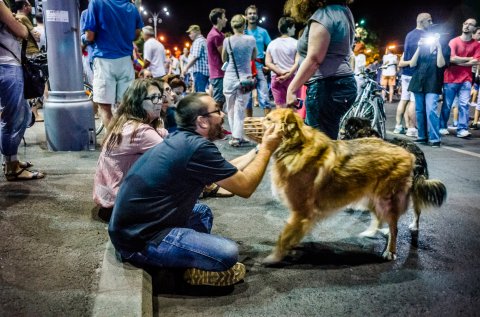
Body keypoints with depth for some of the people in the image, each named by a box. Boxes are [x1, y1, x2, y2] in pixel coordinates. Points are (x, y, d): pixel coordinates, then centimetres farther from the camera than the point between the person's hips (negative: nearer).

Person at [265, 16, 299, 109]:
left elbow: (267, 63, -2)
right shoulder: (295, 43, -5)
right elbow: (297, 63, -13)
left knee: (280, 107, 4)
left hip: (276, 78, 3)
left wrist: (281, 72, -9)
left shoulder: (272, 44, 6)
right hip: (292, 77, -3)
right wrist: (287, 75, -13)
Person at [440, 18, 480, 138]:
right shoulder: (454, 41, 1)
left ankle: (462, 129, -7)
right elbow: (452, 58, -12)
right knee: (447, 105, 2)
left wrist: (459, 62, -9)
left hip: (466, 80, 2)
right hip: (451, 79, -2)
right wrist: (469, 59, -5)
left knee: (464, 104, -6)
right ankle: (442, 127, 12)